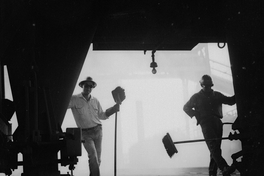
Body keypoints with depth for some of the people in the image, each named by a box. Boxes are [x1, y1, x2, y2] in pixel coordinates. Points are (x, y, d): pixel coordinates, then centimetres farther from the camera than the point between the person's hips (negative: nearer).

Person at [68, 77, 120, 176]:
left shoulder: (95, 101, 13)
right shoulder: (75, 99, -1)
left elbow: (102, 115, 17)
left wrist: (114, 109, 8)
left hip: (97, 131, 4)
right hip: (86, 133, -4)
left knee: (97, 159, 5)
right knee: (93, 156, -20)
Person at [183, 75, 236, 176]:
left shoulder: (217, 95, 21)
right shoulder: (197, 97, 14)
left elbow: (230, 101, 25)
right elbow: (186, 107, 20)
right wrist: (197, 115, 6)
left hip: (217, 122, 5)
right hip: (206, 123, -4)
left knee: (216, 148, 2)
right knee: (214, 147, -21)